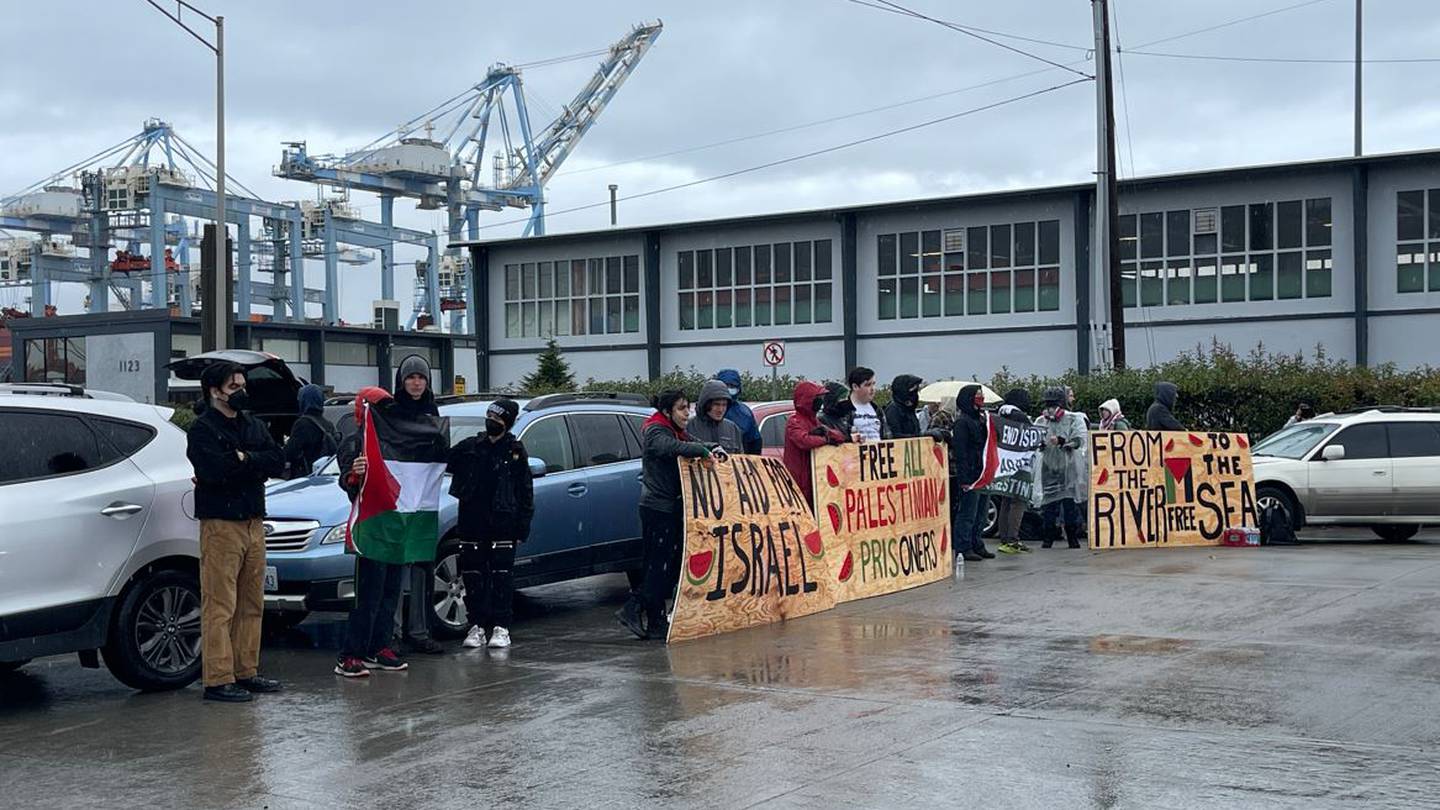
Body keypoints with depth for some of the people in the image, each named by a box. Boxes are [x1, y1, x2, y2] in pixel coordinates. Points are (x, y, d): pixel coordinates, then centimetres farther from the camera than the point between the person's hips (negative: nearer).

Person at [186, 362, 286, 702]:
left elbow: (277, 461, 3)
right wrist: (255, 464, -7)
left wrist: (243, 459, -11)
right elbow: (215, 469, -21)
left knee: (251, 604, 11)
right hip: (221, 524, -7)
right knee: (219, 607, -8)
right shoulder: (202, 429, -4)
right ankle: (218, 680, -6)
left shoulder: (254, 426, 17)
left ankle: (246, 672, 19)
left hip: (253, 522, 7)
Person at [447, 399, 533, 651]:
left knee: (501, 576, -2)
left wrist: (523, 525, -1)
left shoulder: (515, 451, 1)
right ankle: (477, 626, 13)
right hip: (472, 523, 3)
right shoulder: (470, 447, 8)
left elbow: (525, 491, 2)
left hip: (502, 524, -3)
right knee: (473, 575, 5)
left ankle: (501, 627, 4)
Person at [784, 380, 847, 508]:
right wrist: (826, 439, -13)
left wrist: (826, 431, -8)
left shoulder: (814, 420, 21)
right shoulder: (795, 421, -6)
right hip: (799, 477, -8)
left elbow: (840, 436, 13)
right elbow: (804, 441, -26)